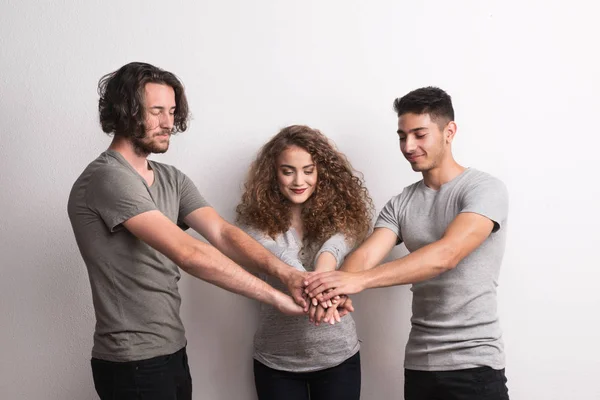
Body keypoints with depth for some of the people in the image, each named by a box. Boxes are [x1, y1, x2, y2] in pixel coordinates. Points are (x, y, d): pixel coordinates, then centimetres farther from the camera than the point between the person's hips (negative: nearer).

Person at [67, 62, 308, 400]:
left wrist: (284, 272, -21)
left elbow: (223, 233, -5)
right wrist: (274, 296, -25)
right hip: (134, 363, -8)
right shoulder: (109, 179, -20)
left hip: (173, 350, 8)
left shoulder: (172, 179, 8)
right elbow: (189, 254, -28)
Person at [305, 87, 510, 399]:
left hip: (473, 363, -5)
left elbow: (447, 254, -24)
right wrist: (335, 290, -31)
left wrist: (359, 280, -33)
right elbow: (365, 255, -8)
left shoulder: (485, 189, -9)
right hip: (418, 362, 5)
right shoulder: (399, 205, 8)